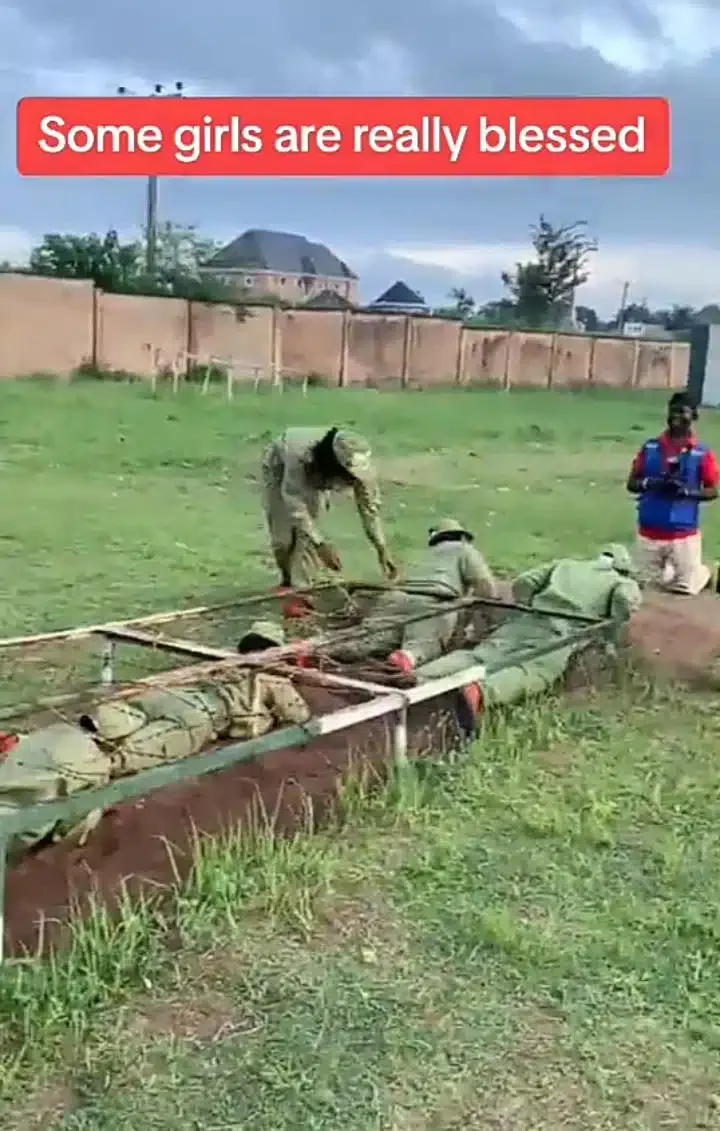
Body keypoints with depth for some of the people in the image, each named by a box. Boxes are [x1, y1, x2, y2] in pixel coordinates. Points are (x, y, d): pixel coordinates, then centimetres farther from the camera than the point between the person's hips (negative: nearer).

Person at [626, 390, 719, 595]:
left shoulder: (702, 454, -6)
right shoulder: (650, 448, 2)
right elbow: (631, 484, 5)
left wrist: (687, 491, -21)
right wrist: (649, 483, -16)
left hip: (683, 534, -3)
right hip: (649, 532, 3)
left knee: (684, 588, 3)